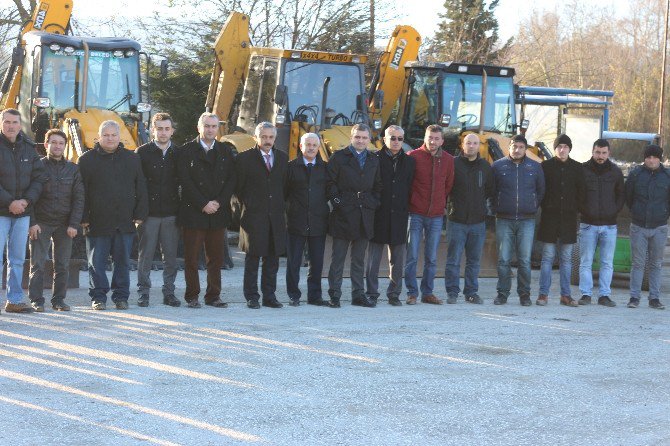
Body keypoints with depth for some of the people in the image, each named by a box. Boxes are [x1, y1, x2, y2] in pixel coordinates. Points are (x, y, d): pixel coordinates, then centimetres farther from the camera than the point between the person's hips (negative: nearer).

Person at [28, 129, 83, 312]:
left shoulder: (73, 169, 9)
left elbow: (78, 198, 5)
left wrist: (74, 224, -4)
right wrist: (32, 222, -11)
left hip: (64, 225, 2)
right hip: (41, 223, -2)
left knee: (63, 265, 3)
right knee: (37, 264, -3)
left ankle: (59, 299, 12)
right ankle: (36, 300, 3)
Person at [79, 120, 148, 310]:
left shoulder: (132, 159, 9)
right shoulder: (87, 160, 3)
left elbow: (141, 189, 10)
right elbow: (81, 192, 1)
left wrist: (139, 215, 3)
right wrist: (84, 218, -5)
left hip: (125, 223, 2)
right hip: (97, 222, -2)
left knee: (123, 262, 7)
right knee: (97, 263, 2)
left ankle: (121, 296, 16)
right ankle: (98, 297, 10)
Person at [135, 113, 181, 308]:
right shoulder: (142, 152, 0)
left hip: (171, 213, 2)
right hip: (148, 212, -2)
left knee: (171, 255, 4)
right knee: (145, 255, 1)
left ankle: (169, 292, 13)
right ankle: (143, 293, 8)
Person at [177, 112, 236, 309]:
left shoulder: (226, 151, 12)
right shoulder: (186, 151, 2)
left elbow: (231, 180, 7)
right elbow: (185, 182, -5)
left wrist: (218, 202, -6)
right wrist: (203, 204, -11)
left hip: (218, 212, 3)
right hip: (193, 213, -3)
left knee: (216, 258, 4)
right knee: (191, 258, 0)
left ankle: (213, 296, 11)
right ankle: (192, 296, 7)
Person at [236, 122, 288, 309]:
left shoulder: (282, 158, 11)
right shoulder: (245, 158, -1)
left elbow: (284, 185, 16)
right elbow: (239, 187, 3)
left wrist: (281, 206, 8)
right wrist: (246, 205, 1)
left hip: (276, 216, 4)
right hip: (254, 216, -4)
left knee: (272, 258, 6)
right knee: (253, 258, 0)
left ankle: (269, 296, 13)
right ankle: (252, 297, 5)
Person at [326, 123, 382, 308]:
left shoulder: (373, 161, 15)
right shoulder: (339, 157, 2)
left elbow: (378, 186, 20)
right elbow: (330, 182, -2)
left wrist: (373, 203, 6)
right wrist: (336, 201, -10)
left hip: (365, 215, 4)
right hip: (343, 215, -4)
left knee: (359, 259, 9)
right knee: (338, 258, -1)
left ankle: (358, 294, 14)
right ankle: (334, 294, 3)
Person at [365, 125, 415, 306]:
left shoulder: (409, 162, 9)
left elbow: (411, 188, 9)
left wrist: (408, 209, 1)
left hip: (399, 216, 3)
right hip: (378, 216, -3)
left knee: (398, 260, 7)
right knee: (373, 258, 2)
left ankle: (394, 293, 16)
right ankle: (372, 293, 9)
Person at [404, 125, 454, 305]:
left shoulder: (448, 160, 5)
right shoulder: (413, 156, -6)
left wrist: (441, 204, 13)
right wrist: (410, 203, 2)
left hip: (436, 216, 3)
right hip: (415, 214, -3)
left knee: (431, 258, 8)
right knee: (412, 256, -3)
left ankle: (428, 293, 16)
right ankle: (412, 293, 5)